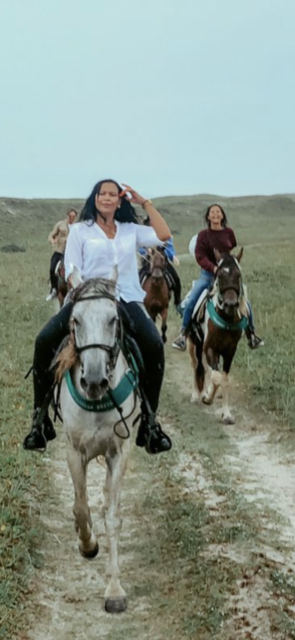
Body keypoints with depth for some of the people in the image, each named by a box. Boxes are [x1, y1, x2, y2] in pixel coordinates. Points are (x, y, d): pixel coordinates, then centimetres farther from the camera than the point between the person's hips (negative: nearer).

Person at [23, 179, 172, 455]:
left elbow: (163, 235, 5)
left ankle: (149, 420, -16)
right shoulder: (80, 230, 11)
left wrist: (144, 202, 7)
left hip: (126, 299, 1)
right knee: (44, 341, -24)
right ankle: (40, 417, -12)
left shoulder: (131, 230, 17)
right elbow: (71, 271, 3)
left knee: (154, 346, -28)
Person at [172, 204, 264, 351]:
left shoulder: (229, 232, 1)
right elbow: (200, 256, -12)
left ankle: (251, 334, 10)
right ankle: (183, 334, -2)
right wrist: (213, 267, -25)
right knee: (190, 301, -16)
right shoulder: (203, 235, -4)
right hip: (208, 273, -1)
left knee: (245, 303, -9)